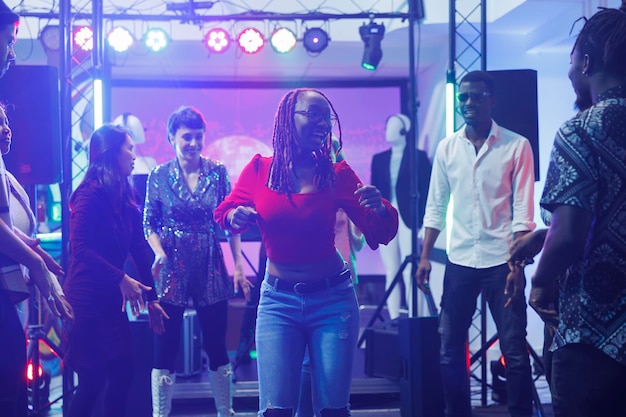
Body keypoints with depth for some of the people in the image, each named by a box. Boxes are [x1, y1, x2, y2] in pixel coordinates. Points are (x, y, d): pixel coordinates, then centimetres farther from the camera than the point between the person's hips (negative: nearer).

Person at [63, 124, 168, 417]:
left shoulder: (123, 196, 10)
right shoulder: (92, 193, -13)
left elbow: (138, 248, 11)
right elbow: (79, 247, -21)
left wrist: (151, 295, 11)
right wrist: (121, 279, -23)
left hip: (111, 299, 8)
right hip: (88, 299, -8)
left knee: (122, 373, 8)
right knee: (92, 380, -4)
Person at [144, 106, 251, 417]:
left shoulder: (218, 173, 1)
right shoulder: (159, 176, 0)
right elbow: (149, 224, 2)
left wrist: (238, 265, -5)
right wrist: (159, 252, -16)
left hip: (211, 268, 1)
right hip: (172, 269, -1)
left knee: (216, 344, 8)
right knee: (166, 346, 1)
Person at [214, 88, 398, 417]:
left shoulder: (338, 174, -3)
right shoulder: (259, 169, -2)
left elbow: (381, 234, -1)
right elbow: (224, 212, 11)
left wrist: (380, 208, -22)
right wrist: (235, 216, -12)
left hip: (332, 299, 0)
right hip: (278, 300, 0)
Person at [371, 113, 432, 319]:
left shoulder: (419, 157, 3)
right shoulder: (379, 159, 14)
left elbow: (425, 192, -1)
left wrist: (422, 223, -8)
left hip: (409, 220, -4)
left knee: (410, 273, -7)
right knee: (391, 273, 4)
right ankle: (394, 319, 6)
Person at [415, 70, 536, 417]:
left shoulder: (516, 146, -3)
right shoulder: (447, 148, 7)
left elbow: (523, 211, -6)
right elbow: (435, 207, 10)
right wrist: (425, 256, 2)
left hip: (501, 261, -3)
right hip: (459, 261, 3)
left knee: (515, 352, 0)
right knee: (449, 351, 6)